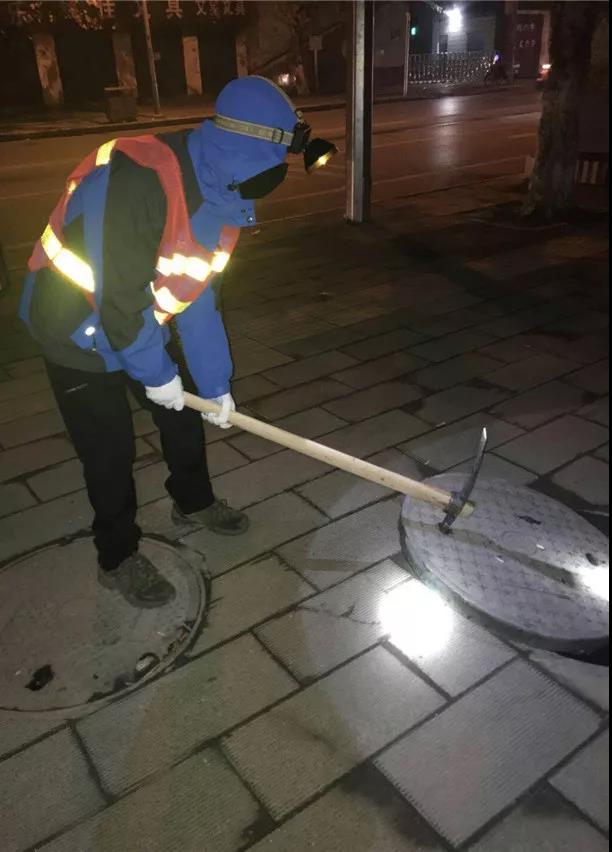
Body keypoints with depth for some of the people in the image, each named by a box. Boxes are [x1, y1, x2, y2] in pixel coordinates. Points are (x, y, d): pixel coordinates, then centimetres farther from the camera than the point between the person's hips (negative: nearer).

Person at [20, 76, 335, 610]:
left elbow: (200, 293, 0)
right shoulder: (136, 178, -34)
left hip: (147, 322, 8)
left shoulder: (223, 194, -6)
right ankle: (117, 558, 23)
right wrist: (156, 374, -18)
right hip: (80, 329, -7)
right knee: (110, 445, 0)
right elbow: (118, 297, -31)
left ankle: (194, 503, 41)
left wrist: (215, 382, 0)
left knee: (188, 409, 15)